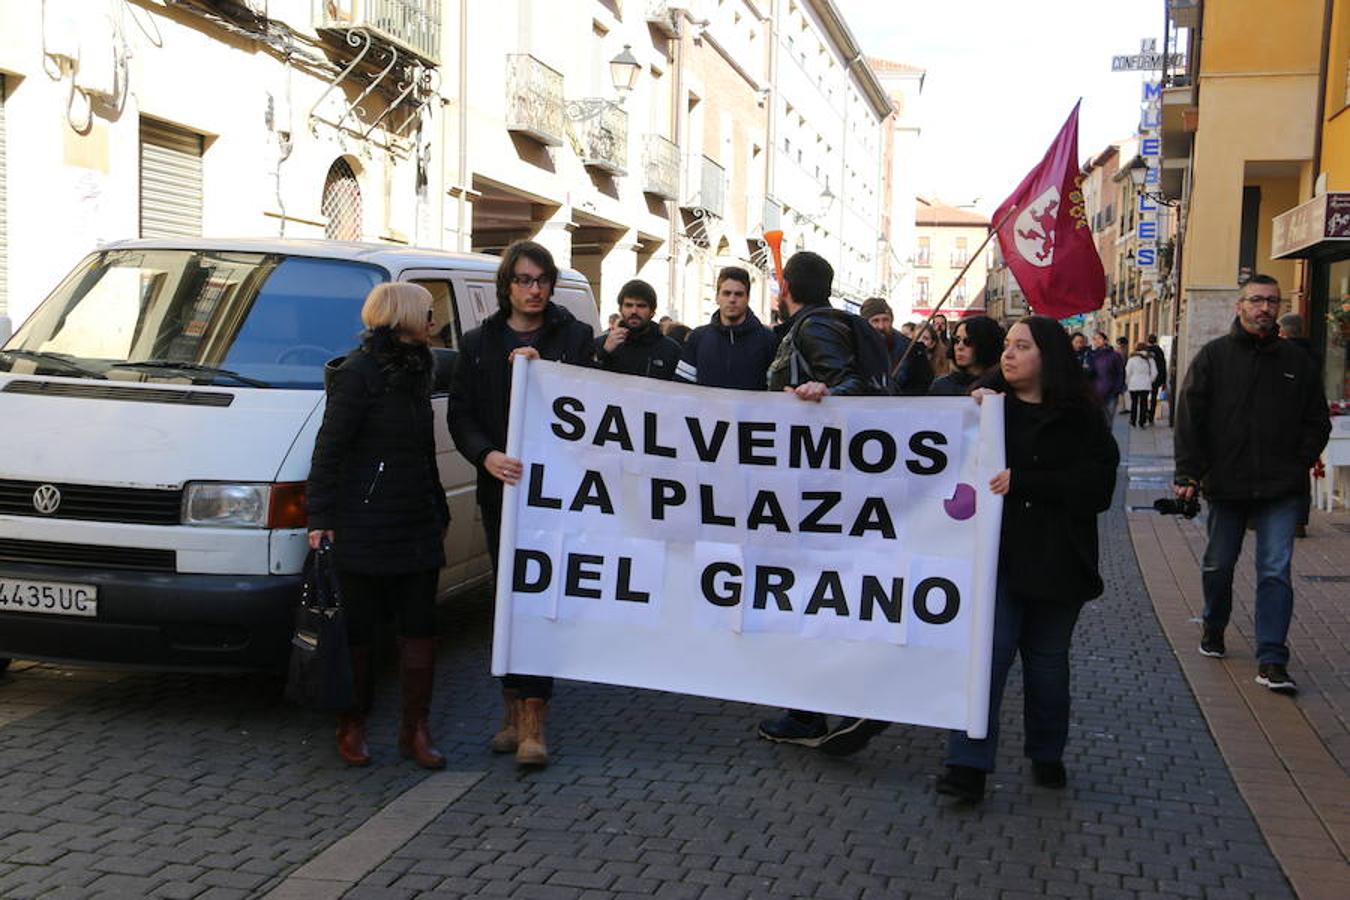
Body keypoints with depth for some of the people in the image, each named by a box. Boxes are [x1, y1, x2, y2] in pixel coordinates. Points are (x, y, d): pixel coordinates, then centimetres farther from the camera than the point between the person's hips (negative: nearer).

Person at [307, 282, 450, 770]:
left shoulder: (414, 372, 15)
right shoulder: (358, 373, -10)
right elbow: (329, 449, -13)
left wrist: (439, 511, 24)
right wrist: (321, 516, -17)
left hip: (417, 528, 8)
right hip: (365, 526, -7)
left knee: (420, 628, 6)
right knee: (358, 629, 3)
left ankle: (415, 730, 14)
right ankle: (352, 727, 15)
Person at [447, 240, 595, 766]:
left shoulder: (574, 337, 6)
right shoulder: (479, 344, 10)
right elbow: (460, 416, 5)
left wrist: (541, 369, -15)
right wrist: (487, 455, -14)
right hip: (502, 486, 3)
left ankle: (531, 719, -7)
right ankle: (518, 712, 16)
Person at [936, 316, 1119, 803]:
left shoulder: (1080, 419, 1)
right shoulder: (990, 403, 5)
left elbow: (1097, 485, -9)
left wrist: (1022, 482, -17)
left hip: (1055, 559, 0)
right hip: (997, 555, 0)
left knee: (1047, 659, 13)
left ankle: (1047, 755, 30)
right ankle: (968, 766, -9)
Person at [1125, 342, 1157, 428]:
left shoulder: (1132, 358, -7)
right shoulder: (1150, 359, 1)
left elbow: (1128, 372, -5)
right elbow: (1154, 372, 3)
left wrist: (1127, 382, 8)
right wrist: (1150, 380, 16)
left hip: (1133, 385, -1)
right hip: (1146, 385, 1)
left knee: (1134, 403, 7)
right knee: (1144, 403, 6)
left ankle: (1133, 422, 9)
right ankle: (1142, 422, 5)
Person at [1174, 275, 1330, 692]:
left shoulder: (1297, 361, 7)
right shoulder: (1214, 356, 1)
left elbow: (1317, 421, 13)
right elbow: (1189, 417, -3)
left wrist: (1300, 464, -1)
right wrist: (1188, 473, -10)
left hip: (1281, 488, 0)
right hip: (1225, 484, 0)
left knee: (1276, 571, -6)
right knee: (1218, 565, 14)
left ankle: (1271, 660, -4)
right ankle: (1213, 627, 39)